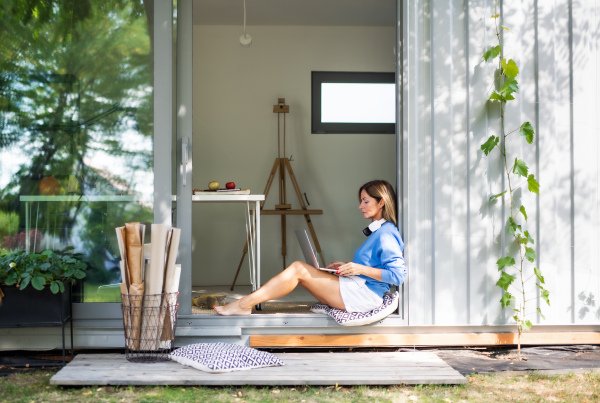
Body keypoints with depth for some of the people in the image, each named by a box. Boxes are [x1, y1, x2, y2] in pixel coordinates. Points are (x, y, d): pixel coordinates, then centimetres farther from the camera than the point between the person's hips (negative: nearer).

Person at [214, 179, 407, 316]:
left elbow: (398, 274, -20)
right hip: (355, 290, 10)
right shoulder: (377, 231, 19)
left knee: (299, 269, -14)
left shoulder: (386, 234, -11)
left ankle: (244, 304, -13)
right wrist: (348, 266, 14)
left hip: (365, 294, -10)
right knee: (300, 269, 1)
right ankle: (247, 303, -7)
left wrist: (360, 269, -21)